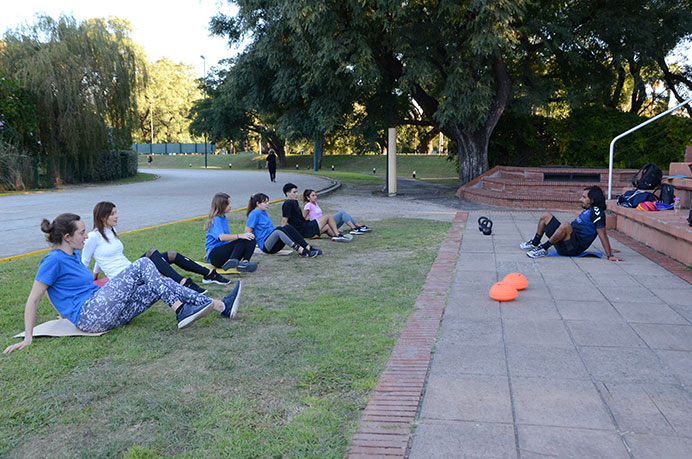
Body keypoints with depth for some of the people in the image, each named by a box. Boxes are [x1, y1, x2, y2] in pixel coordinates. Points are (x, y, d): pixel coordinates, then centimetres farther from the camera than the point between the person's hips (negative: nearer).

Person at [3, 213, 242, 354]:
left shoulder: (74, 255, 18)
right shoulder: (54, 260, -9)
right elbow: (32, 300, -9)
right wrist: (27, 339, -11)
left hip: (107, 314, 9)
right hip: (91, 316, -9)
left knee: (163, 283, -4)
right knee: (143, 264, -16)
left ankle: (221, 306, -9)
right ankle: (180, 311, -20)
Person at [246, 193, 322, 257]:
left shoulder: (263, 212, 20)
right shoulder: (254, 214, -7)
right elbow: (247, 232, -11)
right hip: (266, 246, -8)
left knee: (288, 227, -17)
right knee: (279, 230, -34)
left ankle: (308, 248, -29)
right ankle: (300, 250, -49)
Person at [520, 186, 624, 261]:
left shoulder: (596, 212, -12)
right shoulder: (587, 210, 18)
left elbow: (603, 234, -17)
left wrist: (610, 255, -22)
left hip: (573, 247, -10)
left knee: (565, 225, -40)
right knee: (546, 216, 16)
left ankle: (543, 248, -27)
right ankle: (535, 243, 17)